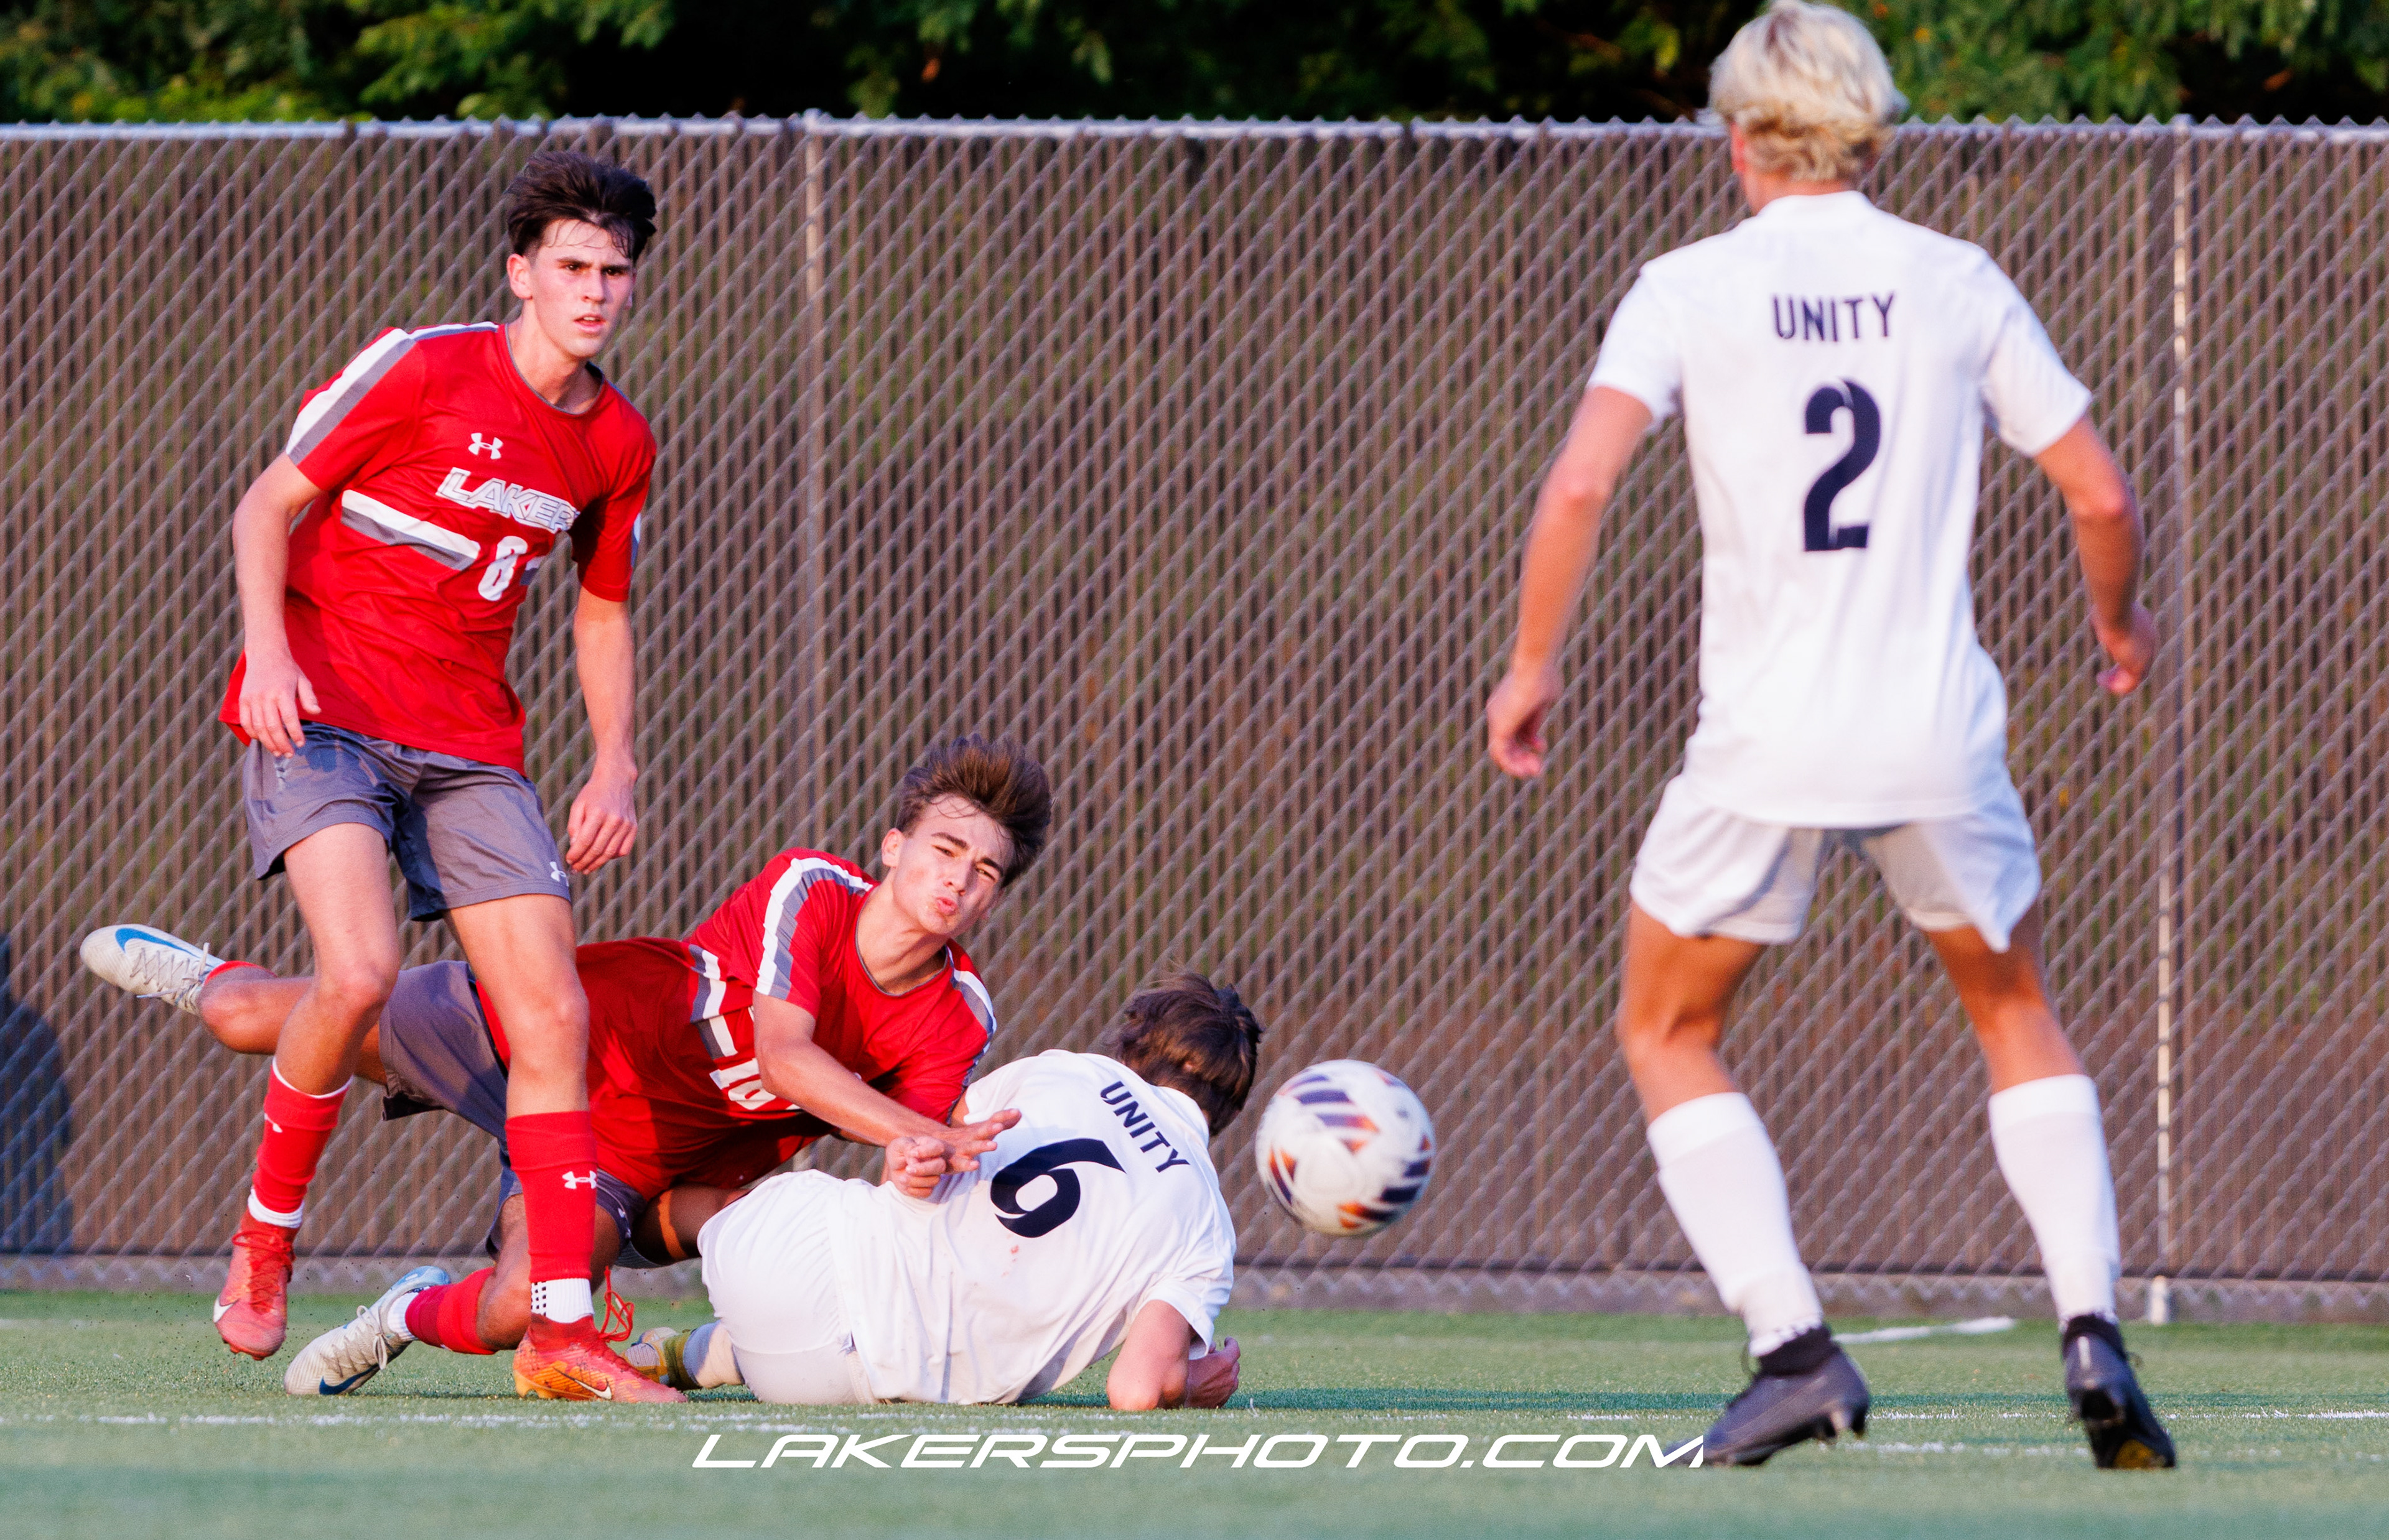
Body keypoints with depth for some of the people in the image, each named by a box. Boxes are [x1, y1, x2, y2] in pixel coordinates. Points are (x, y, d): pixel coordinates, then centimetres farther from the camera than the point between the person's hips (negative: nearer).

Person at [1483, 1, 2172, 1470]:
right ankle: (2093, 1332, 4)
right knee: (2018, 1011, 23)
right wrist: (2121, 621, 28)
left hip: (1766, 743, -2)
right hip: (1941, 729, 2)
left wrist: (1532, 667, -1)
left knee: (1668, 1036, 16)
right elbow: (2101, 493, 7)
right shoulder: (1958, 285, 5)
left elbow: (1581, 484, -14)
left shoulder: (1693, 288, -2)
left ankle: (1794, 1345, -2)